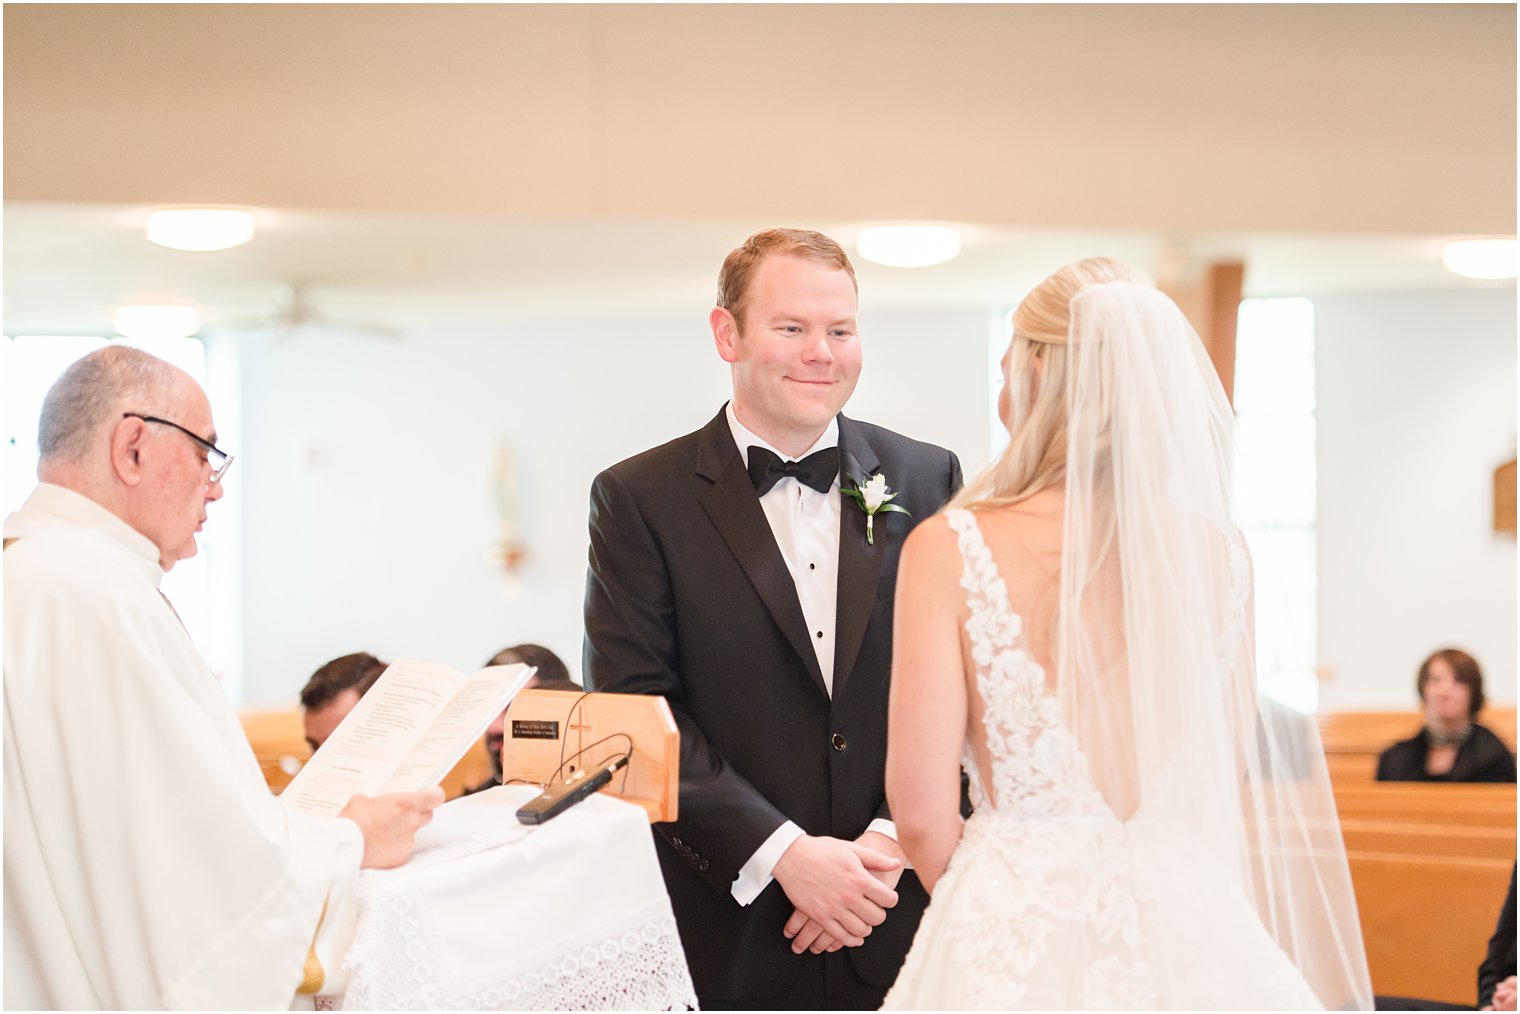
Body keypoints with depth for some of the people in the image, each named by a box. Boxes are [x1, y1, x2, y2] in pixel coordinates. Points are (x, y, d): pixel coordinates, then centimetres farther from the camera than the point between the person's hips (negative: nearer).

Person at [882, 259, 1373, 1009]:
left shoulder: (949, 549, -10)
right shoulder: (1215, 552, -2)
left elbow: (922, 810, -10)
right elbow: (1224, 787, 7)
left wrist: (982, 912, 9)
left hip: (1013, 942, -2)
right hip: (1184, 935, 2)